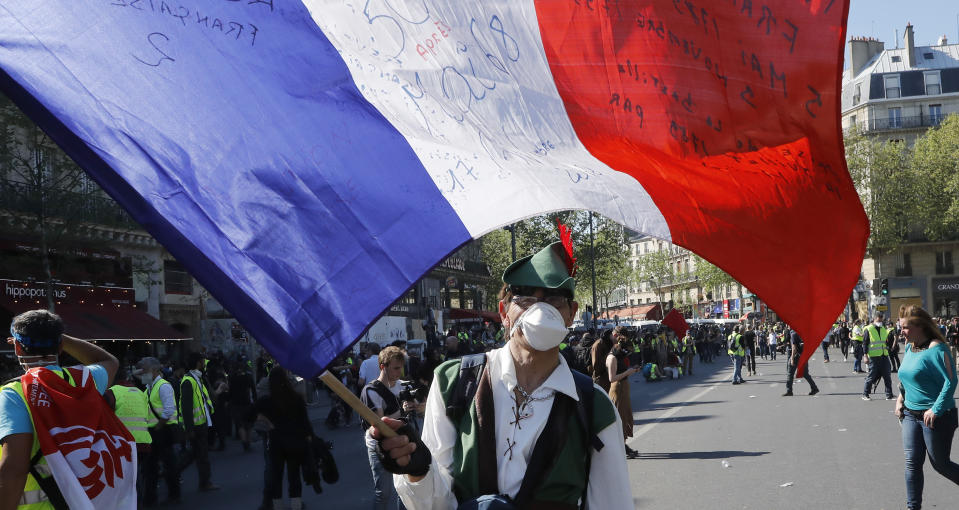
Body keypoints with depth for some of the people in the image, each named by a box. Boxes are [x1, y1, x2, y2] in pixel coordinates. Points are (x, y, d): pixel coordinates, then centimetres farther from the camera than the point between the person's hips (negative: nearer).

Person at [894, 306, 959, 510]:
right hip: (911, 415, 7)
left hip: (937, 417, -7)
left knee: (940, 464, 5)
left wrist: (935, 410, -25)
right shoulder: (909, 347, 8)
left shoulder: (936, 348, -17)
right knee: (912, 463, 4)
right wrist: (900, 398, 9)